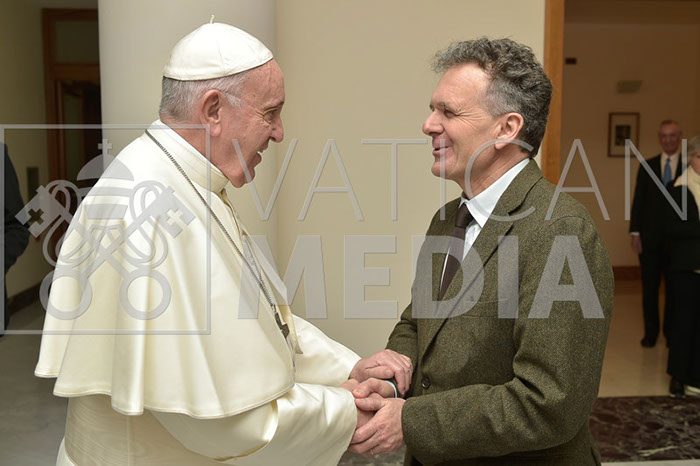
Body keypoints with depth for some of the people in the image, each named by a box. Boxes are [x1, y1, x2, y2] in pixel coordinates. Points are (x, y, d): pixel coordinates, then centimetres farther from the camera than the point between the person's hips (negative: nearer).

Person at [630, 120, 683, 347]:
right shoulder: (647, 166, 7)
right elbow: (638, 201, 4)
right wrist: (635, 232, -3)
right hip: (650, 238, 1)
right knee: (649, 288, 7)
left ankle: (671, 333, 23)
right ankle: (650, 333, 19)